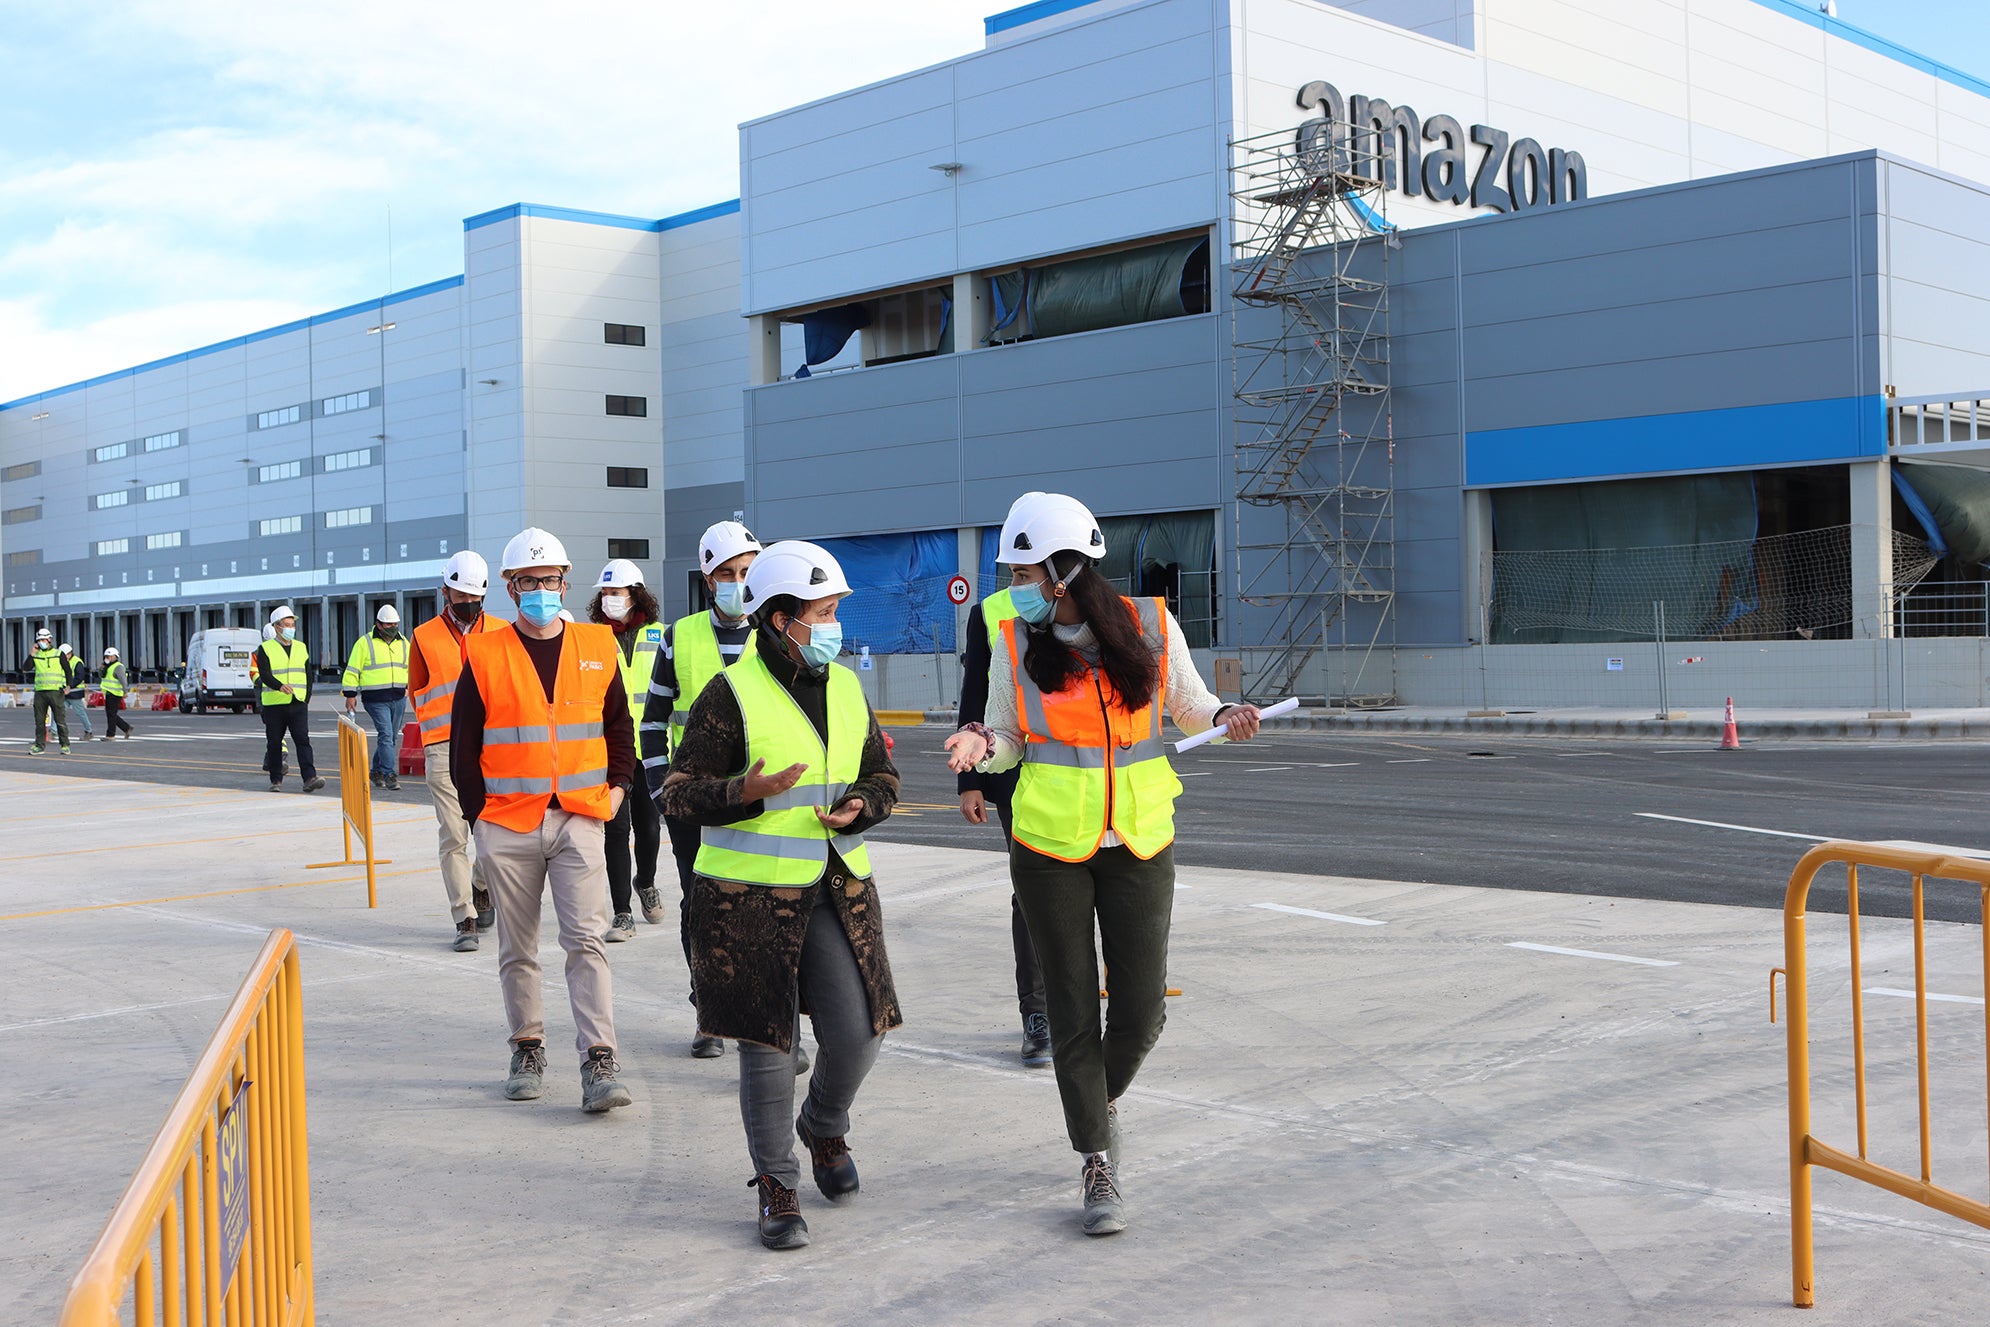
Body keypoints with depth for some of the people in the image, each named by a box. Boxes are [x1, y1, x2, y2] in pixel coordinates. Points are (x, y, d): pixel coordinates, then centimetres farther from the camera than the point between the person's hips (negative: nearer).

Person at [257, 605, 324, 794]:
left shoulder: (301, 648, 14)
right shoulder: (265, 649, 1)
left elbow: (308, 676, 17)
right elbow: (264, 674, -13)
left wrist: (306, 699, 6)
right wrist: (280, 686, -31)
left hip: (298, 705, 2)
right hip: (274, 705, -2)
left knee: (303, 740, -10)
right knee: (274, 743, 6)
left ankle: (309, 778, -19)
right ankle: (276, 780, 16)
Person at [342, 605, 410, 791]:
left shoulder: (403, 642, 13)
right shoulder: (365, 643, -2)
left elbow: (410, 667, 27)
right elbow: (352, 670, 0)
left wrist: (409, 686, 16)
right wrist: (350, 695, -3)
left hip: (398, 698, 5)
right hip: (376, 699, -5)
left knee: (391, 737, 9)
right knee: (386, 735, -14)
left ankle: (377, 771, 24)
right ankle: (390, 775, -16)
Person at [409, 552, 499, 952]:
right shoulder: (425, 637, 10)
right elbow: (417, 693, 19)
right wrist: (447, 724, 11)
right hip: (445, 751, -1)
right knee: (453, 836, -5)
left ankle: (481, 888, 29)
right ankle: (465, 921, 1)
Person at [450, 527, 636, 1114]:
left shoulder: (597, 648, 7)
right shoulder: (484, 655, 1)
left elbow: (618, 725, 18)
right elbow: (464, 744, 5)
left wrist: (616, 788, 8)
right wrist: (477, 812, 1)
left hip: (578, 820, 0)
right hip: (507, 826, 0)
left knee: (586, 940, -9)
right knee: (517, 949, 10)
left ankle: (600, 1062, -11)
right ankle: (528, 1050, 25)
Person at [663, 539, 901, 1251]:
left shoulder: (846, 689, 8)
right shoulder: (731, 695, -9)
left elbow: (882, 776, 16)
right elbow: (680, 791, -8)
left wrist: (859, 807, -6)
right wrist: (742, 792, -26)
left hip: (837, 890, 5)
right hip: (751, 896, -4)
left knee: (858, 1030, -1)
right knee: (767, 1041, 2)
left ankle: (824, 1128, 31)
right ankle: (776, 1187, 18)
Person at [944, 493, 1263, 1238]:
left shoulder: (1152, 626, -5)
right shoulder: (1015, 644, -4)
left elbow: (1188, 705, 9)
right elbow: (1008, 741, 3)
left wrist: (1224, 718, -12)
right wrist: (981, 745, -19)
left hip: (1140, 845, 0)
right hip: (1049, 848, 0)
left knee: (1141, 1009, 2)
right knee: (1073, 1012, 2)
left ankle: (1101, 1103, 35)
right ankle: (1098, 1170, 17)